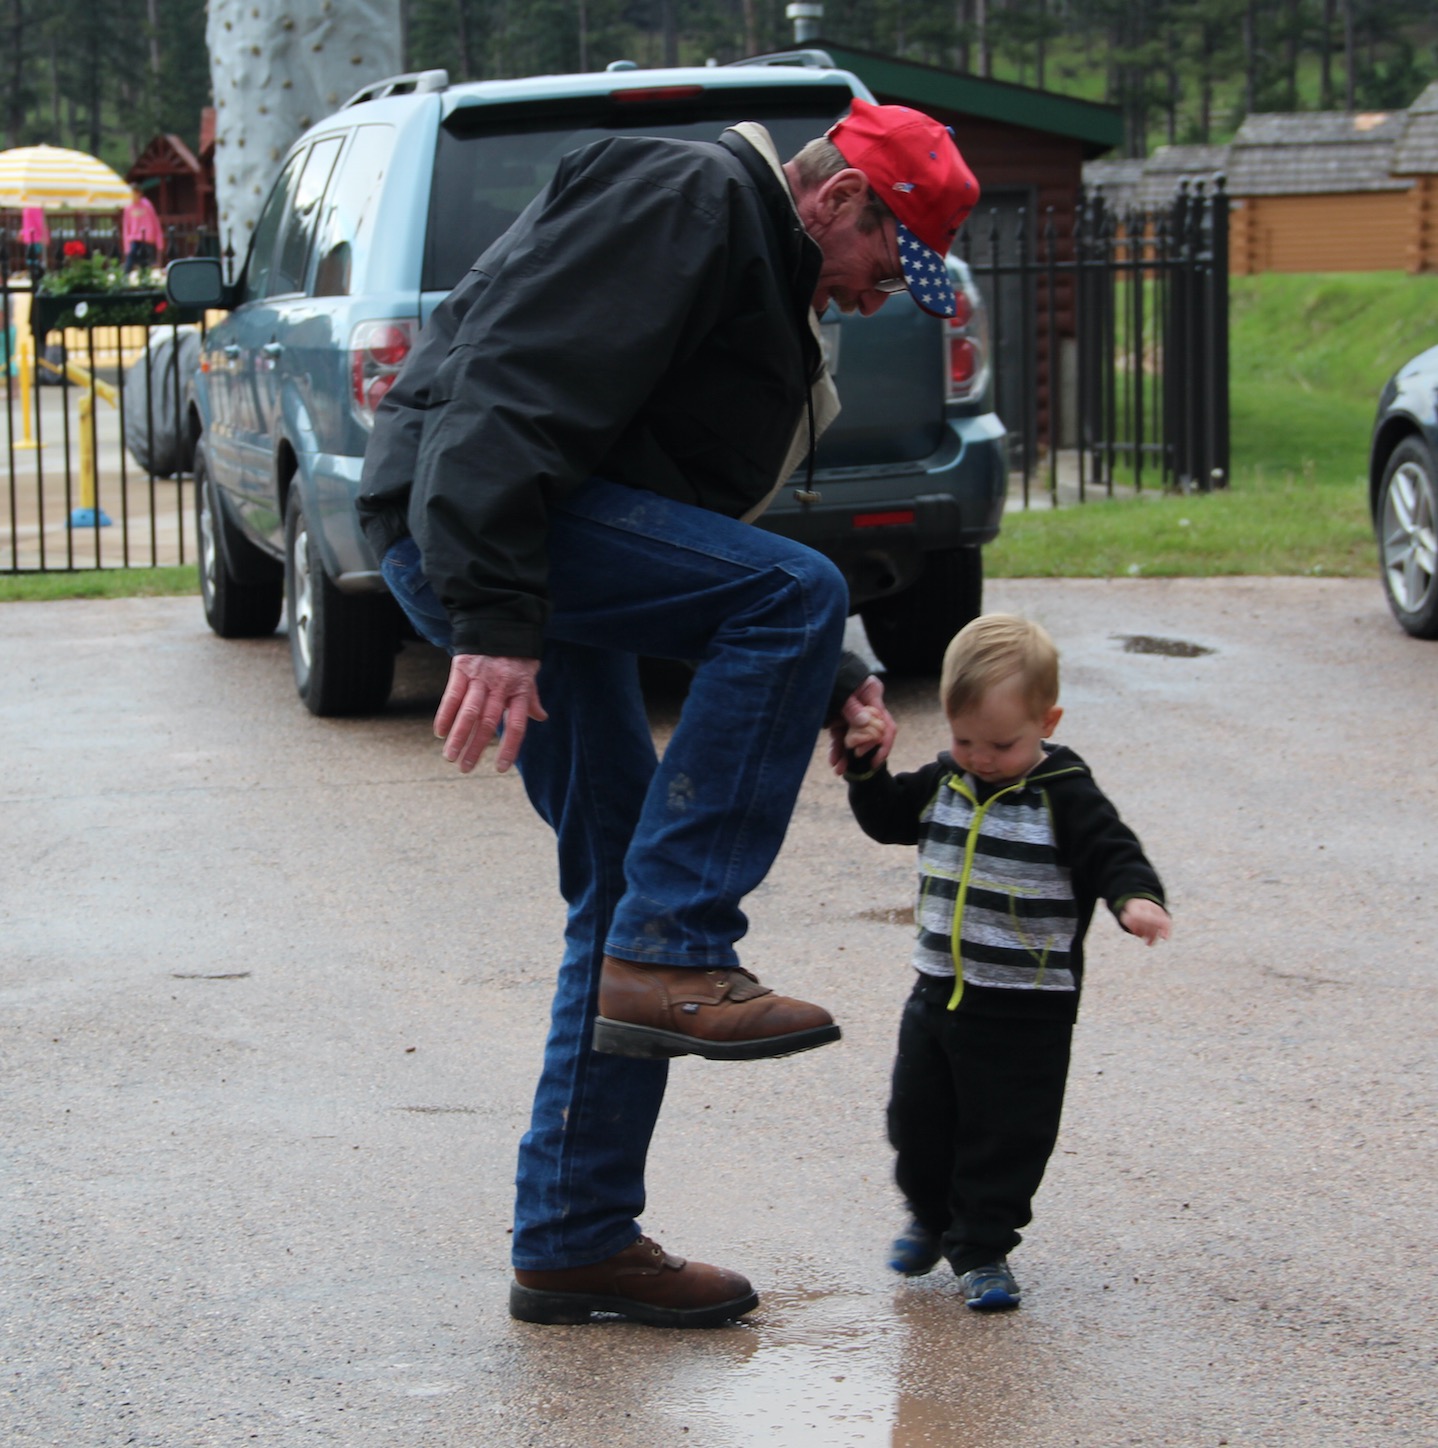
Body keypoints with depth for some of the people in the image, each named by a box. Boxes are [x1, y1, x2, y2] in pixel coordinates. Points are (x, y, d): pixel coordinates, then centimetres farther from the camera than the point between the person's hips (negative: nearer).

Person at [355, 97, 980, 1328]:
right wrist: (495, 616, -28)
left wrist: (827, 685, 10)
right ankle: (673, 956, -21)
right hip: (460, 521, -11)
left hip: (545, 559, 11)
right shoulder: (692, 200, -9)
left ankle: (577, 1242, 16)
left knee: (627, 891, 9)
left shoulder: (774, 293, 24)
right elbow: (518, 389, -21)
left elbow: (733, 569, 25)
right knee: (797, 594, -23)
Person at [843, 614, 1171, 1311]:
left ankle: (981, 1248, 15)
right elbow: (888, 819, 17)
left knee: (1005, 1134, 2)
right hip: (938, 992, 6)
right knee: (917, 1118, 16)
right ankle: (931, 1215, 40)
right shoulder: (943, 783, 3)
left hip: (1026, 1010, -5)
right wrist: (868, 768, 0)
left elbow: (1112, 852, -19)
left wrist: (1137, 898, -39)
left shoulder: (1063, 795, -13)